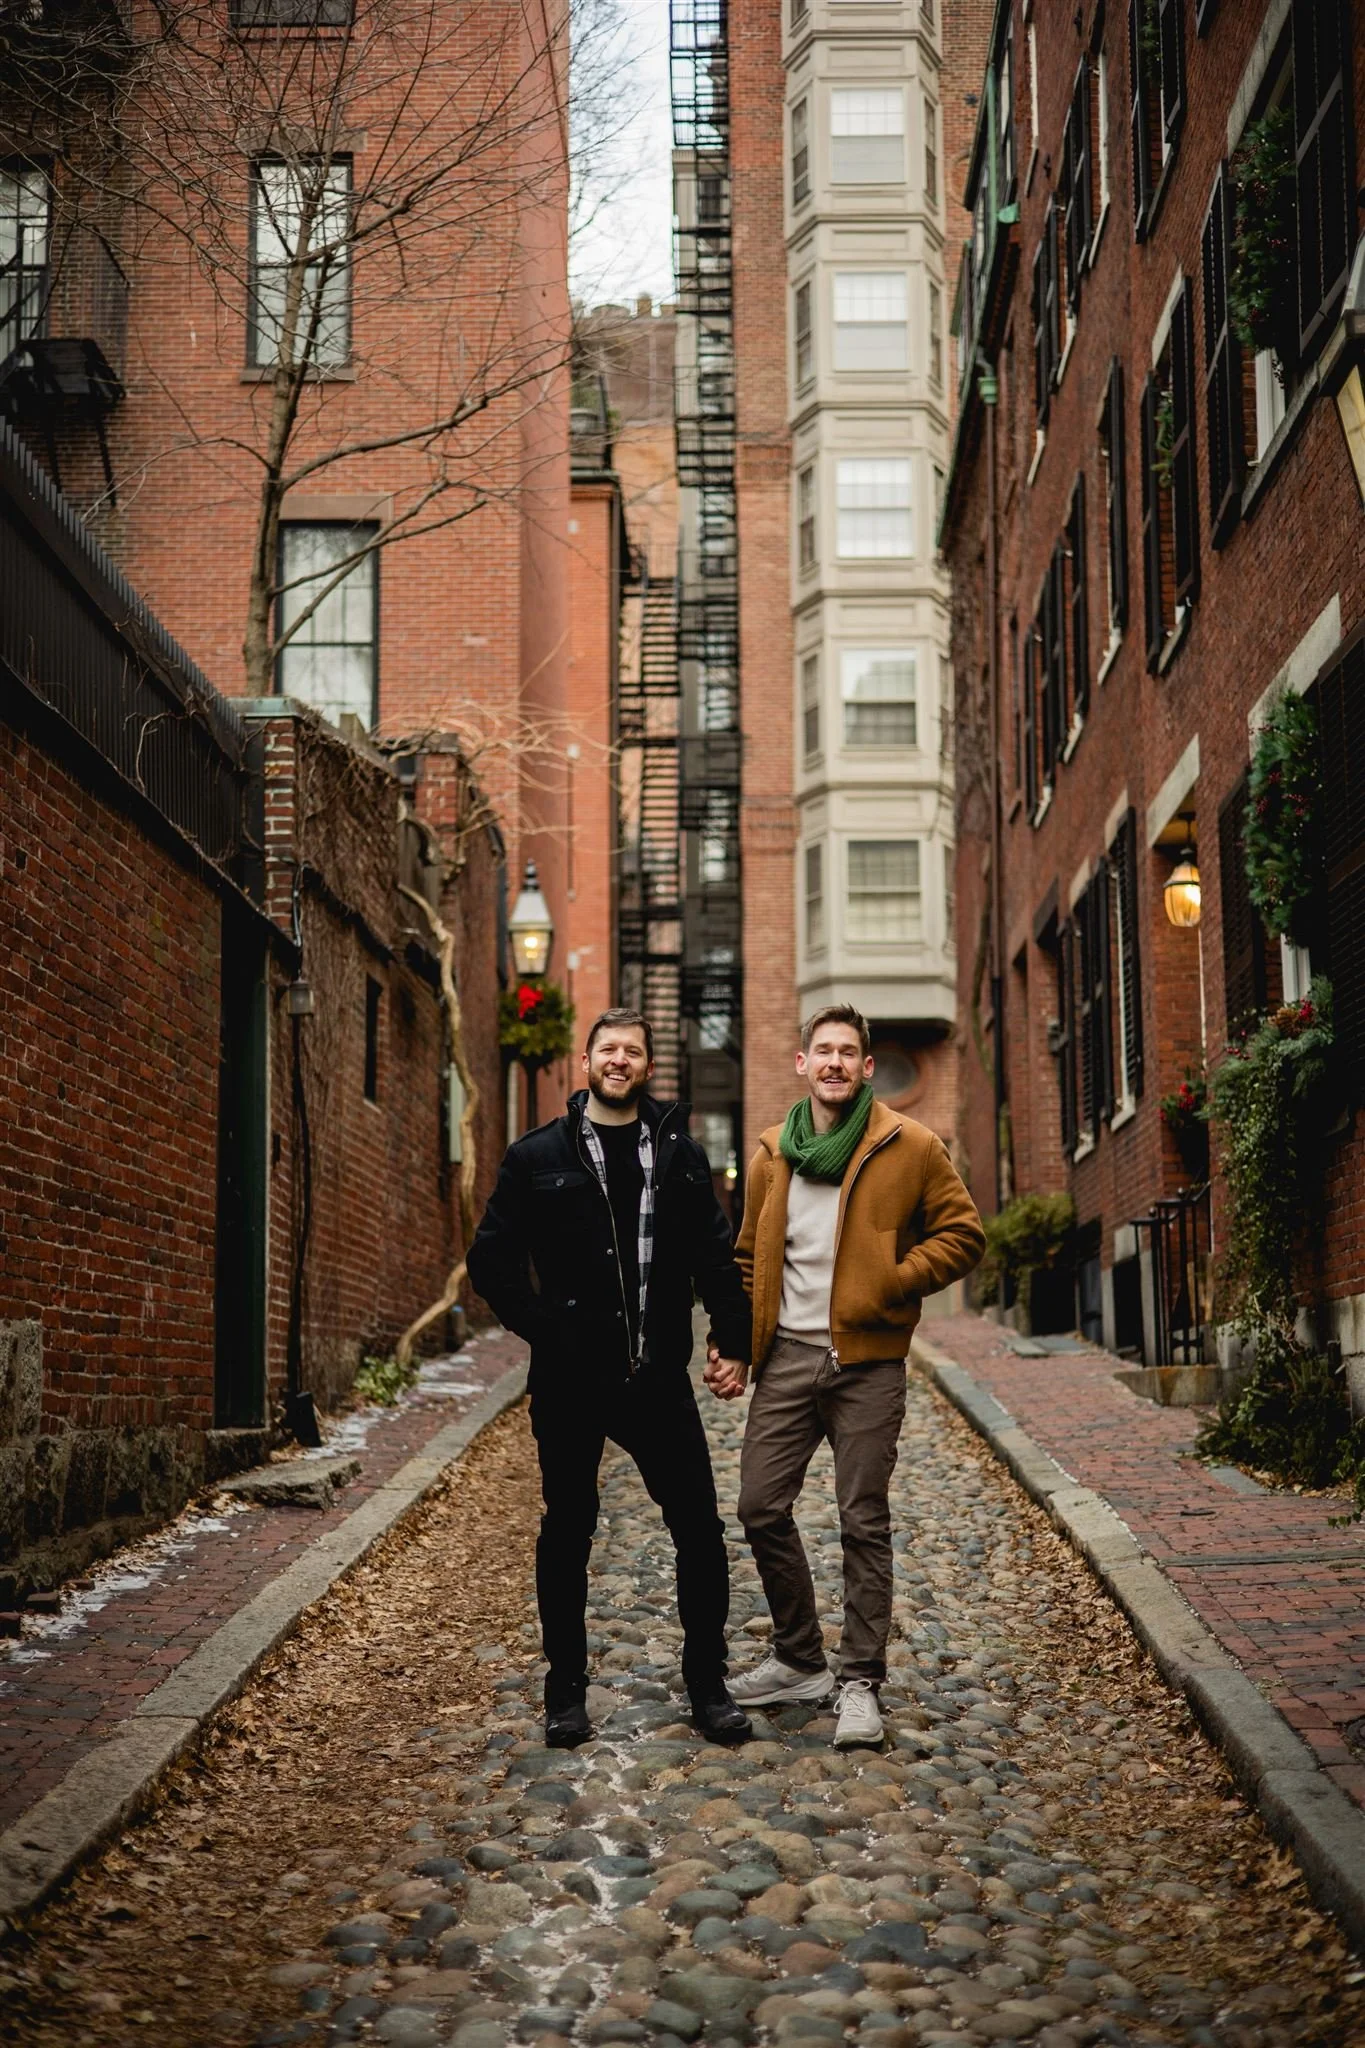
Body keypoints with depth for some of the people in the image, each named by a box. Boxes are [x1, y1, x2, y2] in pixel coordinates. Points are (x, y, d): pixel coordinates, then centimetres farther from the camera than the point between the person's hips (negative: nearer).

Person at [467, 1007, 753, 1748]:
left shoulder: (679, 1154, 7)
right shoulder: (538, 1157, 1)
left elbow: (715, 1255, 10)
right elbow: (491, 1260, 2)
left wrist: (733, 1339, 1)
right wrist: (543, 1328, -6)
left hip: (657, 1378, 2)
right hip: (569, 1381, -1)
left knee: (700, 1528, 2)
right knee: (567, 1533, 8)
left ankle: (708, 1686, 16)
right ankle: (566, 1692, 20)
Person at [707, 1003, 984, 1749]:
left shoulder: (909, 1146, -2)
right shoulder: (772, 1153, 10)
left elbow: (962, 1233, 1)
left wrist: (892, 1281, -12)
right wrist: (732, 1346, 7)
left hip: (867, 1359, -4)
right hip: (787, 1354, 4)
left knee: (863, 1521, 1)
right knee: (761, 1507, 5)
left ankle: (860, 1682, 11)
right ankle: (800, 1660, 23)